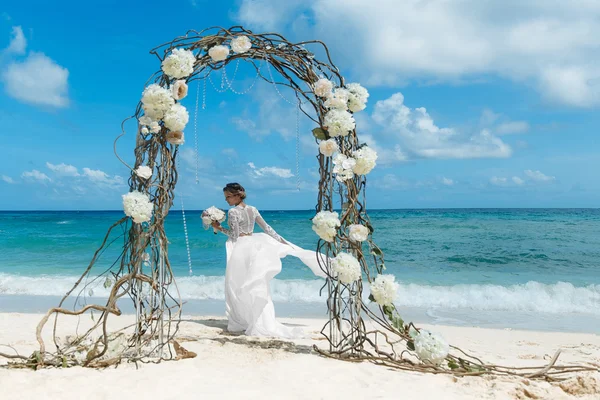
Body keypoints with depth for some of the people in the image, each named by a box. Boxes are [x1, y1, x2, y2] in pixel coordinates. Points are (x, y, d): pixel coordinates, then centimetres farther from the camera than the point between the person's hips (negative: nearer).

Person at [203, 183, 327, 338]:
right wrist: (282, 241, 9)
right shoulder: (252, 209, 8)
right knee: (255, 285, 12)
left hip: (241, 249, -7)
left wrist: (219, 228, -6)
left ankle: (240, 322, 5)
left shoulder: (233, 212, -12)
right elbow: (267, 228, 6)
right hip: (253, 245, 7)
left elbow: (234, 235, -15)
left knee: (237, 285, 2)